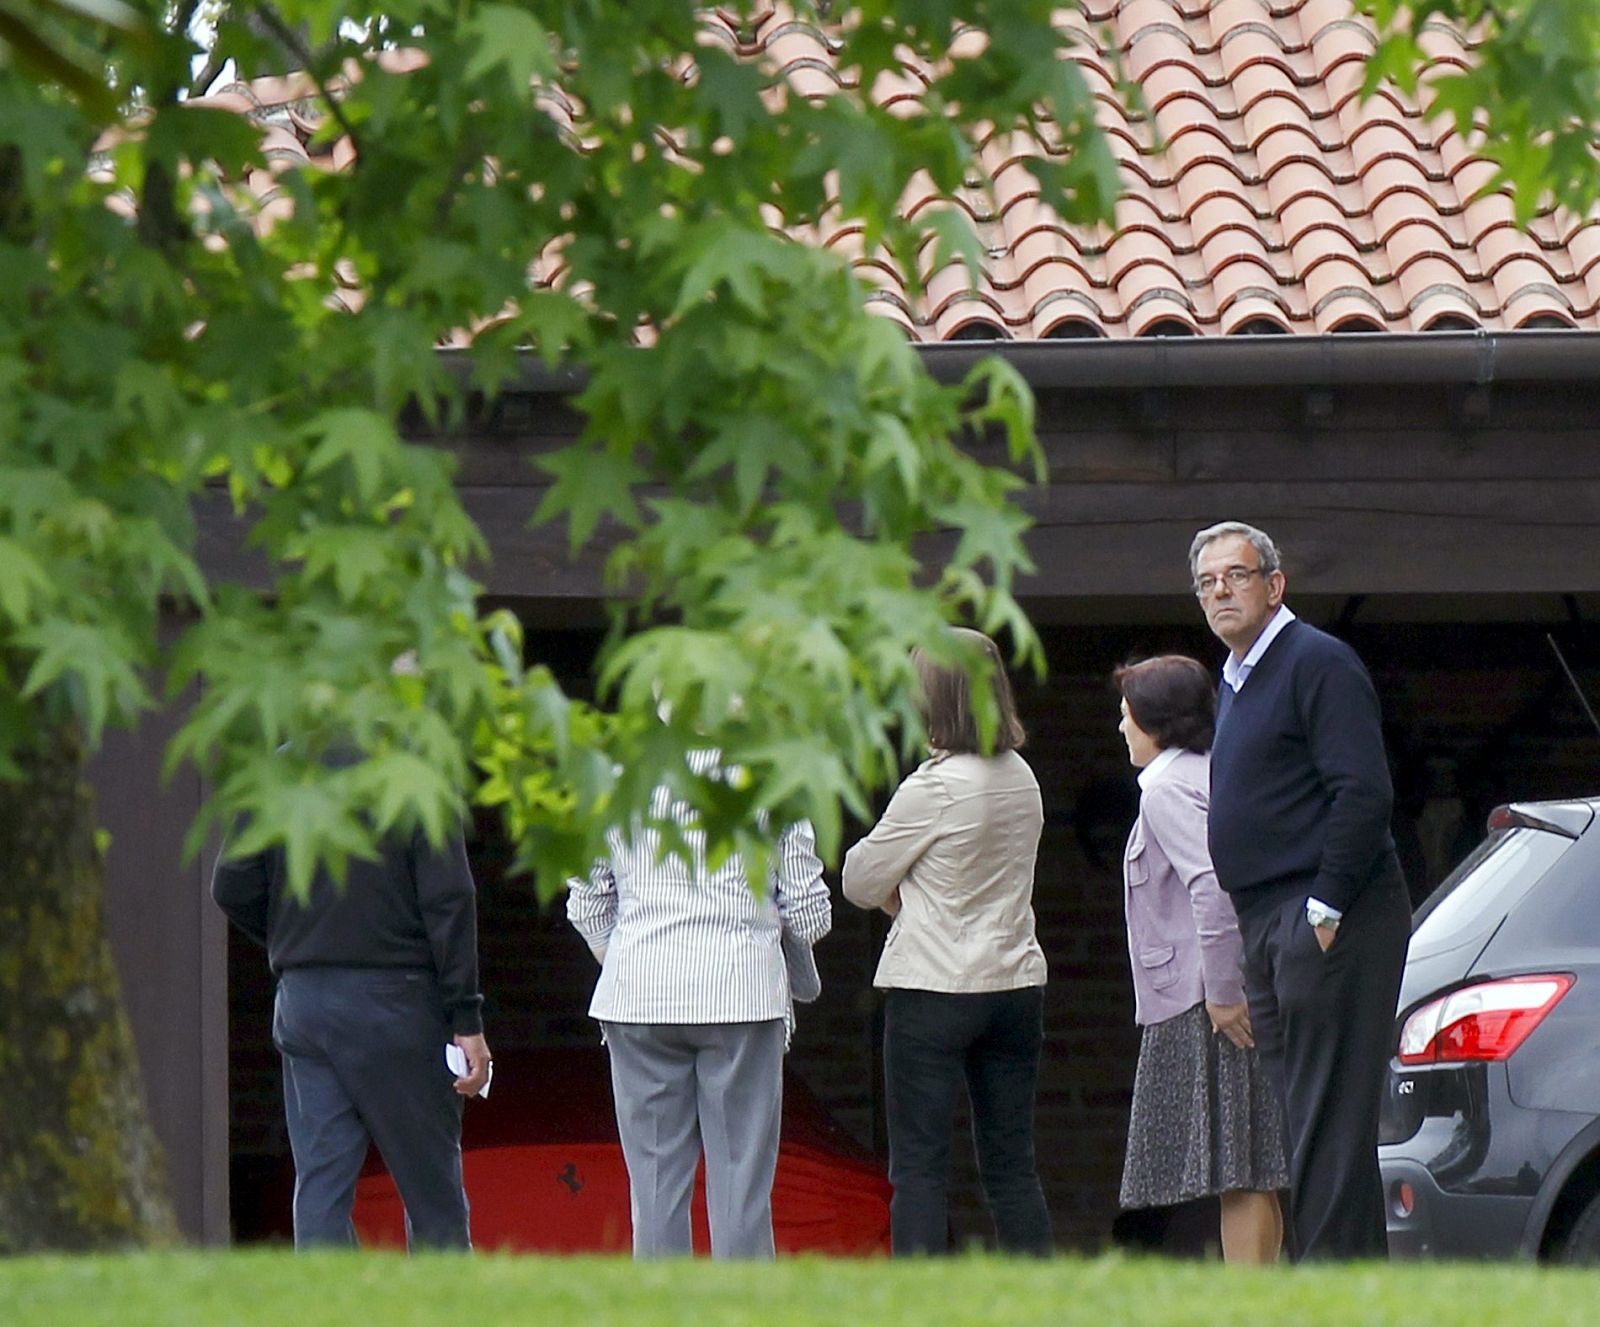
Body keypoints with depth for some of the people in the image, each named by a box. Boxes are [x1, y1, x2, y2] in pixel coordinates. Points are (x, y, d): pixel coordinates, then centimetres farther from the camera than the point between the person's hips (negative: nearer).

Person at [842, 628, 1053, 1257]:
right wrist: (912, 891, 6)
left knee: (919, 1166, -3)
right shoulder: (1021, 778, 7)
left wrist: (896, 892, 13)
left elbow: (861, 880, -6)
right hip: (1016, 983, 6)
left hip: (934, 991, -6)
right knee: (1012, 1168, 9)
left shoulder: (933, 788, -15)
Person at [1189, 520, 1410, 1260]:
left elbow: (1364, 795, -18)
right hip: (1270, 929, 10)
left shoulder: (1317, 664, -9)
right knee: (1300, 1112, 8)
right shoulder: (1235, 682, 21)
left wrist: (1324, 910, -20)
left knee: (1327, 1119, -11)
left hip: (1327, 925, -10)